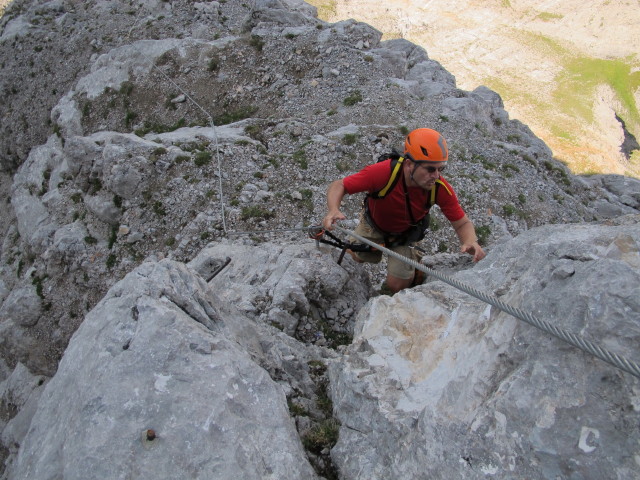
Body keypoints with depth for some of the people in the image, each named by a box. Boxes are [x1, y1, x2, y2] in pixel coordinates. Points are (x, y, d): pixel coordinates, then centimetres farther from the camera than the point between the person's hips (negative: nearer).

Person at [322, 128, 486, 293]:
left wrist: (471, 242, -45)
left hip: (405, 234, 0)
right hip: (373, 225, 0)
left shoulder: (441, 189, -33)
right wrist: (333, 210, -53)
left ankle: (414, 261, 30)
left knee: (397, 285, -3)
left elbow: (462, 223, -22)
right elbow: (338, 186, -32)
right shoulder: (383, 172, -41)